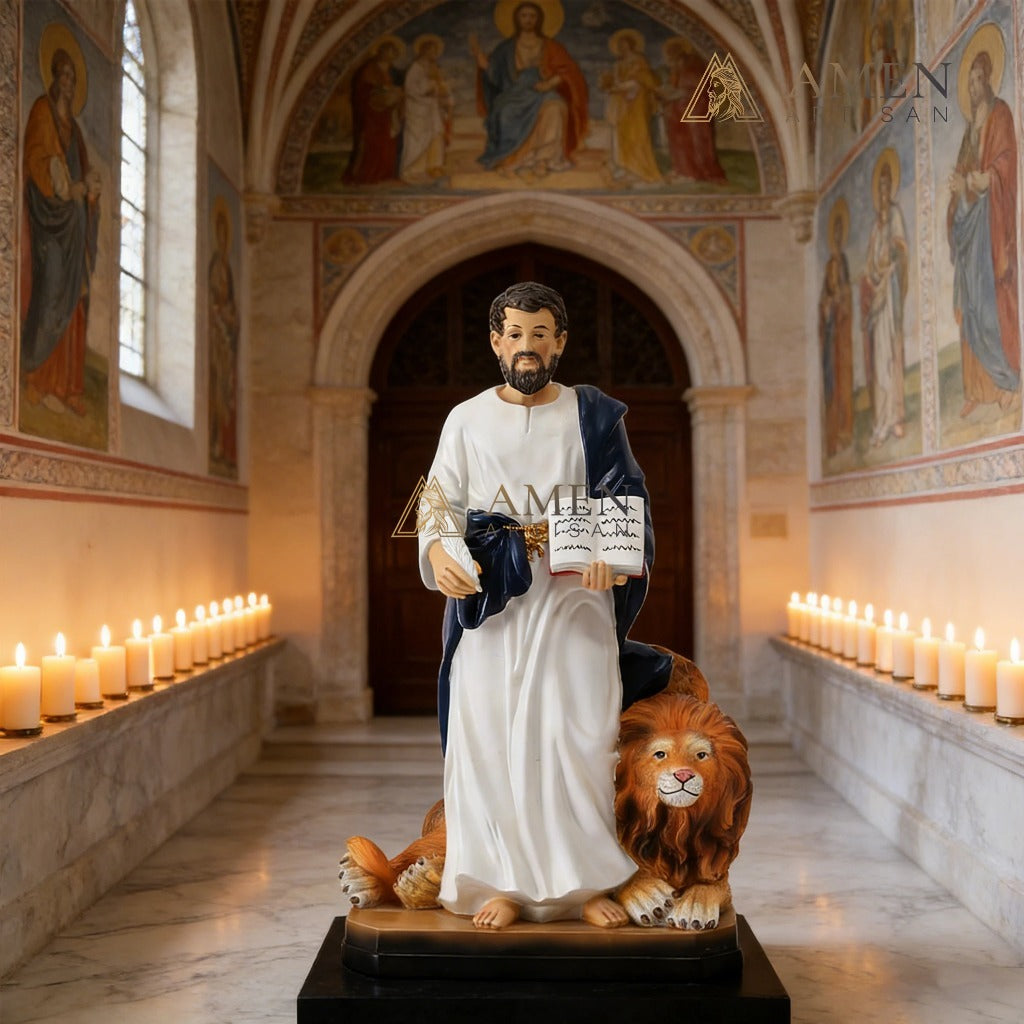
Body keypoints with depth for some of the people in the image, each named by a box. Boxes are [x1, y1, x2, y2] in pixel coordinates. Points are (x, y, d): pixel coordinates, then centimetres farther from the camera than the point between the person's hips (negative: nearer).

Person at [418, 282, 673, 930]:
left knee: (576, 733, -6)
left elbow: (626, 499, 3)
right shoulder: (467, 421, 12)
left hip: (574, 592, -1)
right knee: (488, 734, -3)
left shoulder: (594, 416, 10)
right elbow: (443, 503, 6)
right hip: (489, 593, 1)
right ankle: (506, 882, 6)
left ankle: (587, 882, 6)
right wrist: (439, 550, -16)